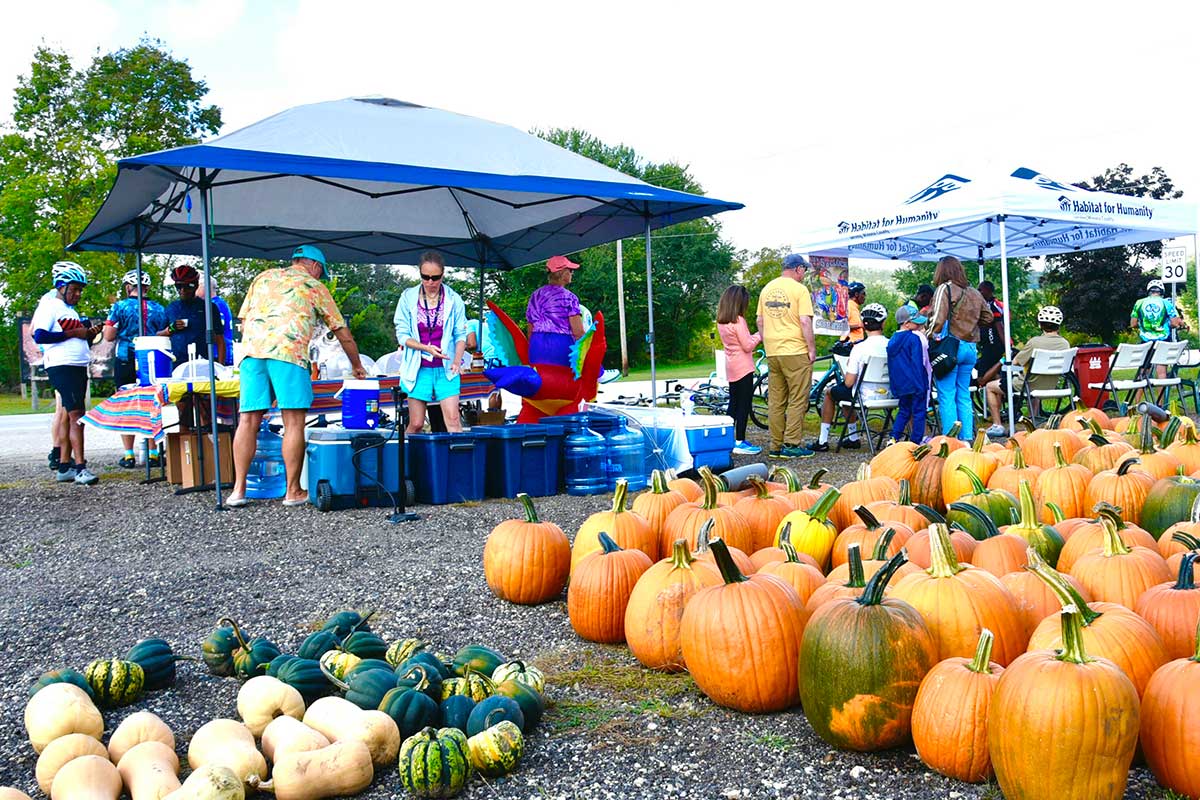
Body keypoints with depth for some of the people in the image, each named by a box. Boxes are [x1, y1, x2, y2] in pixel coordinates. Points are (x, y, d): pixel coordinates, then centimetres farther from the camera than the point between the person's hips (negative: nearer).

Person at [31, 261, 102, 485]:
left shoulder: (70, 310, 23)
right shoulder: (49, 306, -4)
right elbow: (39, 336, -16)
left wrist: (90, 334, 9)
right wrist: (72, 333, -15)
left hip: (78, 367, 9)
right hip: (61, 366, -9)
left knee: (68, 415, 9)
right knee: (77, 414, -15)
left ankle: (64, 467, 13)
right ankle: (80, 468, -18)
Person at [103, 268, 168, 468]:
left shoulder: (120, 306, -4)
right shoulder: (158, 309, 4)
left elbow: (109, 336, -5)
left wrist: (122, 330, 13)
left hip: (126, 362, -2)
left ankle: (129, 454, 3)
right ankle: (153, 453, 7)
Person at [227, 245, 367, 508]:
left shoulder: (264, 277, 27)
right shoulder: (314, 286, 18)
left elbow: (243, 320, 22)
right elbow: (342, 333, 21)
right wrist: (357, 366, 32)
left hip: (251, 348, 4)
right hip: (288, 351, -4)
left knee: (248, 420, 4)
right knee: (294, 422, 0)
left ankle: (239, 488, 2)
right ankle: (293, 491, 1)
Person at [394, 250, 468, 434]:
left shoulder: (454, 299, 0)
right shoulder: (408, 297, 0)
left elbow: (460, 334, 4)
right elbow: (402, 334, 1)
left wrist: (457, 360, -14)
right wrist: (426, 348, -15)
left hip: (445, 368, 0)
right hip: (418, 369, 0)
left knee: (453, 419, -10)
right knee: (416, 424, 4)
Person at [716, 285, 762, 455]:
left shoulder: (721, 322, 8)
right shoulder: (738, 321, -17)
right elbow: (748, 345, -16)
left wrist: (754, 337, 14)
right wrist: (759, 336, -2)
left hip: (731, 367, 9)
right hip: (743, 367, -9)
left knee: (733, 403, 15)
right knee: (744, 404, -4)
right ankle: (740, 442, -5)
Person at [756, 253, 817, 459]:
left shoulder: (767, 288, 11)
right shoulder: (799, 289, -8)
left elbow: (760, 322, 14)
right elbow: (805, 321, -14)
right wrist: (812, 349, -7)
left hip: (772, 352, 6)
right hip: (795, 351, -6)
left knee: (775, 401, 10)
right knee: (797, 400, 1)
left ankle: (776, 446, 14)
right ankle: (792, 445, 0)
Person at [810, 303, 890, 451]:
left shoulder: (859, 348, -19)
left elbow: (849, 382, -15)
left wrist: (848, 368, 7)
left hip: (866, 396, -5)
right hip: (888, 396, 5)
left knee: (830, 392, 22)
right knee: (847, 391, 32)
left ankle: (823, 441, 25)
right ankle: (853, 439, 36)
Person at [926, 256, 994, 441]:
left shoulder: (944, 289, -6)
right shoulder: (974, 292, 14)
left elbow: (938, 319, -16)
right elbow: (988, 317, 21)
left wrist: (928, 336, -7)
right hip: (971, 348, 6)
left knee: (947, 395, -3)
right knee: (964, 394, 13)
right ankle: (967, 438, 13)